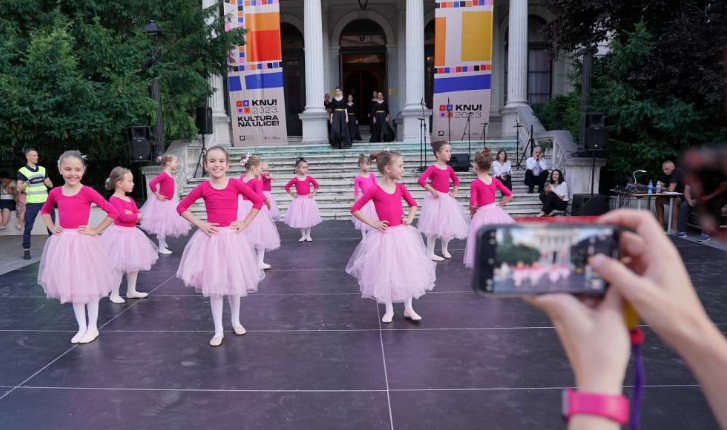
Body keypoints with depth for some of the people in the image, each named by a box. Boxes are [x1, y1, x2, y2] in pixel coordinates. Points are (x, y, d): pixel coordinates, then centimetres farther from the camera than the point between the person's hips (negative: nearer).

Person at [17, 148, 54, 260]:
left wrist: (46, 181, -7)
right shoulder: (22, 171, 0)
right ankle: (26, 249, 6)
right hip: (32, 203, -4)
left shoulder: (42, 169, 12)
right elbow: (19, 188, -2)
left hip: (46, 201, 4)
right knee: (28, 226, -2)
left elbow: (51, 185, 13)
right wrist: (28, 182, -18)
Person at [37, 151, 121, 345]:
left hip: (83, 242, -5)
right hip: (63, 243, 5)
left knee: (89, 285, 5)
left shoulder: (87, 192, -11)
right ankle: (82, 328, 25)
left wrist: (96, 230, -11)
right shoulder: (55, 193, 3)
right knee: (72, 286, 12)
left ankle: (92, 328, 19)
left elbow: (113, 212, -13)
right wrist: (52, 228, 9)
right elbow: (45, 210, 23)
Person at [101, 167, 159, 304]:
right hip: (120, 233, -9)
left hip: (131, 233, 9)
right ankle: (114, 294, 11)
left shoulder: (130, 200, 11)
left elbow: (138, 216, 3)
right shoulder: (114, 199, -14)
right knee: (119, 266, -2)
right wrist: (136, 216, -7)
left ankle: (131, 291, 27)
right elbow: (124, 216, -23)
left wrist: (131, 215, -17)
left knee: (134, 264, 15)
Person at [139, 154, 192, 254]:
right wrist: (157, 195, -22)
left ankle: (163, 243, 36)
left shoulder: (170, 175, 7)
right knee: (162, 225, 0)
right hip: (162, 203, -9)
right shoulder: (163, 174, -20)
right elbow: (151, 183, -30)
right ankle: (162, 248, 8)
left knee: (166, 224, 19)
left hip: (169, 203, 9)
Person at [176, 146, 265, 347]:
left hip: (232, 237, 0)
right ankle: (218, 330, 16)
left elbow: (258, 201, 1)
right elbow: (181, 207, 5)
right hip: (211, 238, 0)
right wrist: (199, 224, -5)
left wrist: (244, 223, -3)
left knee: (235, 281, 11)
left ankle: (236, 321, 33)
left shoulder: (236, 184, -6)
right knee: (214, 284, 4)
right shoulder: (203, 188, -5)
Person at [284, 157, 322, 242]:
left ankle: (308, 235, 19)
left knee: (309, 218, 6)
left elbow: (316, 185, 7)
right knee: (300, 218, 6)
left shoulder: (309, 178, -5)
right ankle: (303, 236, 19)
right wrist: (292, 194, -1)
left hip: (308, 200, 1)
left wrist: (313, 193, 0)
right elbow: (286, 187, 3)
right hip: (299, 200, -1)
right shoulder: (295, 179, -8)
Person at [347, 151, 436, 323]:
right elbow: (354, 209, -10)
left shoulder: (400, 187, 1)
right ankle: (389, 310, 25)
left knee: (406, 270, 10)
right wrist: (372, 223, -10)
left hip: (402, 234, 4)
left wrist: (410, 218, 0)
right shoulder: (374, 190, -13)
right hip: (384, 236, -4)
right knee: (385, 273, 7)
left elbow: (413, 205, 17)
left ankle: (408, 309, 26)